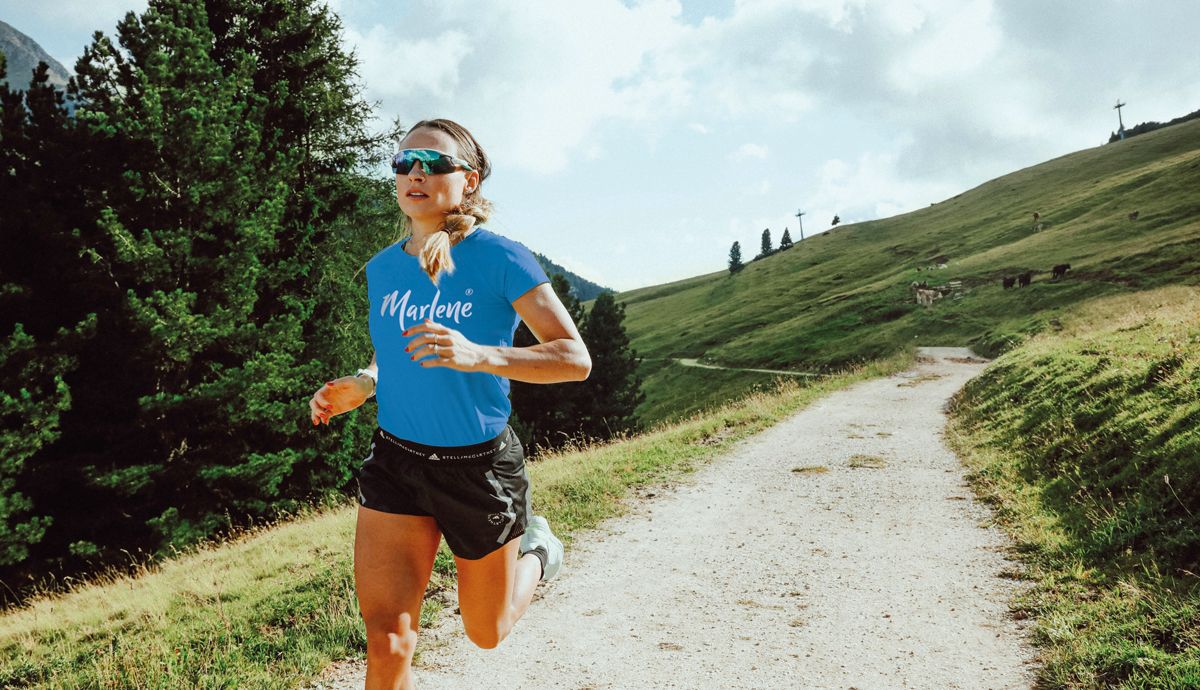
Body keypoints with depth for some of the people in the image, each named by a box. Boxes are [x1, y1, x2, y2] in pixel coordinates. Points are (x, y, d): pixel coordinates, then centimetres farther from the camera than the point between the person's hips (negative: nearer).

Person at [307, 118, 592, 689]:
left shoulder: (500, 259, -15)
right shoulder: (382, 269, 2)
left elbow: (575, 360, -18)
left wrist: (478, 356, -32)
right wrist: (361, 386, -3)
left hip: (481, 465, -3)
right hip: (396, 460, 3)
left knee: (485, 633, 18)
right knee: (385, 641, -7)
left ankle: (536, 551, 48)